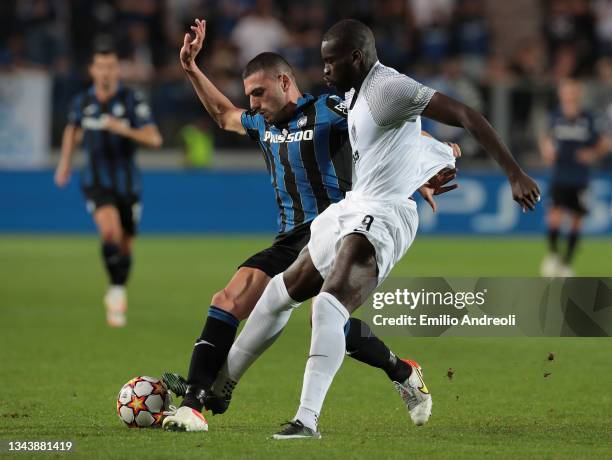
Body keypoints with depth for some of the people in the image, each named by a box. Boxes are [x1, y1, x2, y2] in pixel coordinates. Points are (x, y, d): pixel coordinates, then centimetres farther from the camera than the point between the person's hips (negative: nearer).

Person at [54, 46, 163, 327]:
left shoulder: (132, 100, -9)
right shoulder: (83, 102, 0)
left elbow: (154, 139, -16)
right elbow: (73, 129, 23)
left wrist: (125, 130, -30)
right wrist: (65, 163, 19)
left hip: (128, 182, 1)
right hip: (96, 181, 0)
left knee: (125, 245, 12)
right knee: (110, 232, -27)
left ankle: (117, 295, 37)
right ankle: (116, 291, -14)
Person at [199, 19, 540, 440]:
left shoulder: (388, 88, -17)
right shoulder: (355, 93, 12)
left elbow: (466, 116, -21)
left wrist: (514, 174, -24)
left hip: (383, 215, -11)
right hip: (353, 207, 11)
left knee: (330, 302, -29)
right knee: (282, 290, 19)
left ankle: (308, 418, -34)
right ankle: (222, 382, 34)